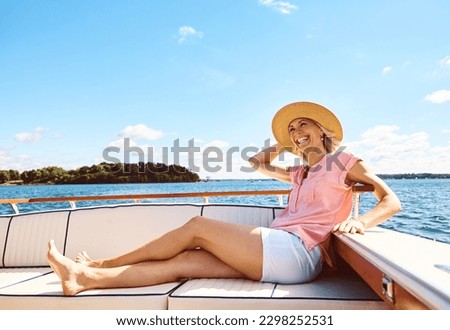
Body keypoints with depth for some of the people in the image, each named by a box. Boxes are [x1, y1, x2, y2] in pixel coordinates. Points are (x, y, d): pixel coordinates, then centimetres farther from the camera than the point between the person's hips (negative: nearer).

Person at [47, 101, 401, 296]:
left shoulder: (344, 162, 8)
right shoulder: (302, 174, 27)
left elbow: (392, 202, 1)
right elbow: (257, 162, 35)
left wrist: (360, 221, -17)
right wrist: (286, 145, 28)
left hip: (294, 252, -7)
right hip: (279, 256, 7)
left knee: (198, 227, -10)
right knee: (184, 261, -7)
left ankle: (103, 263, 3)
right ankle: (86, 277, -5)